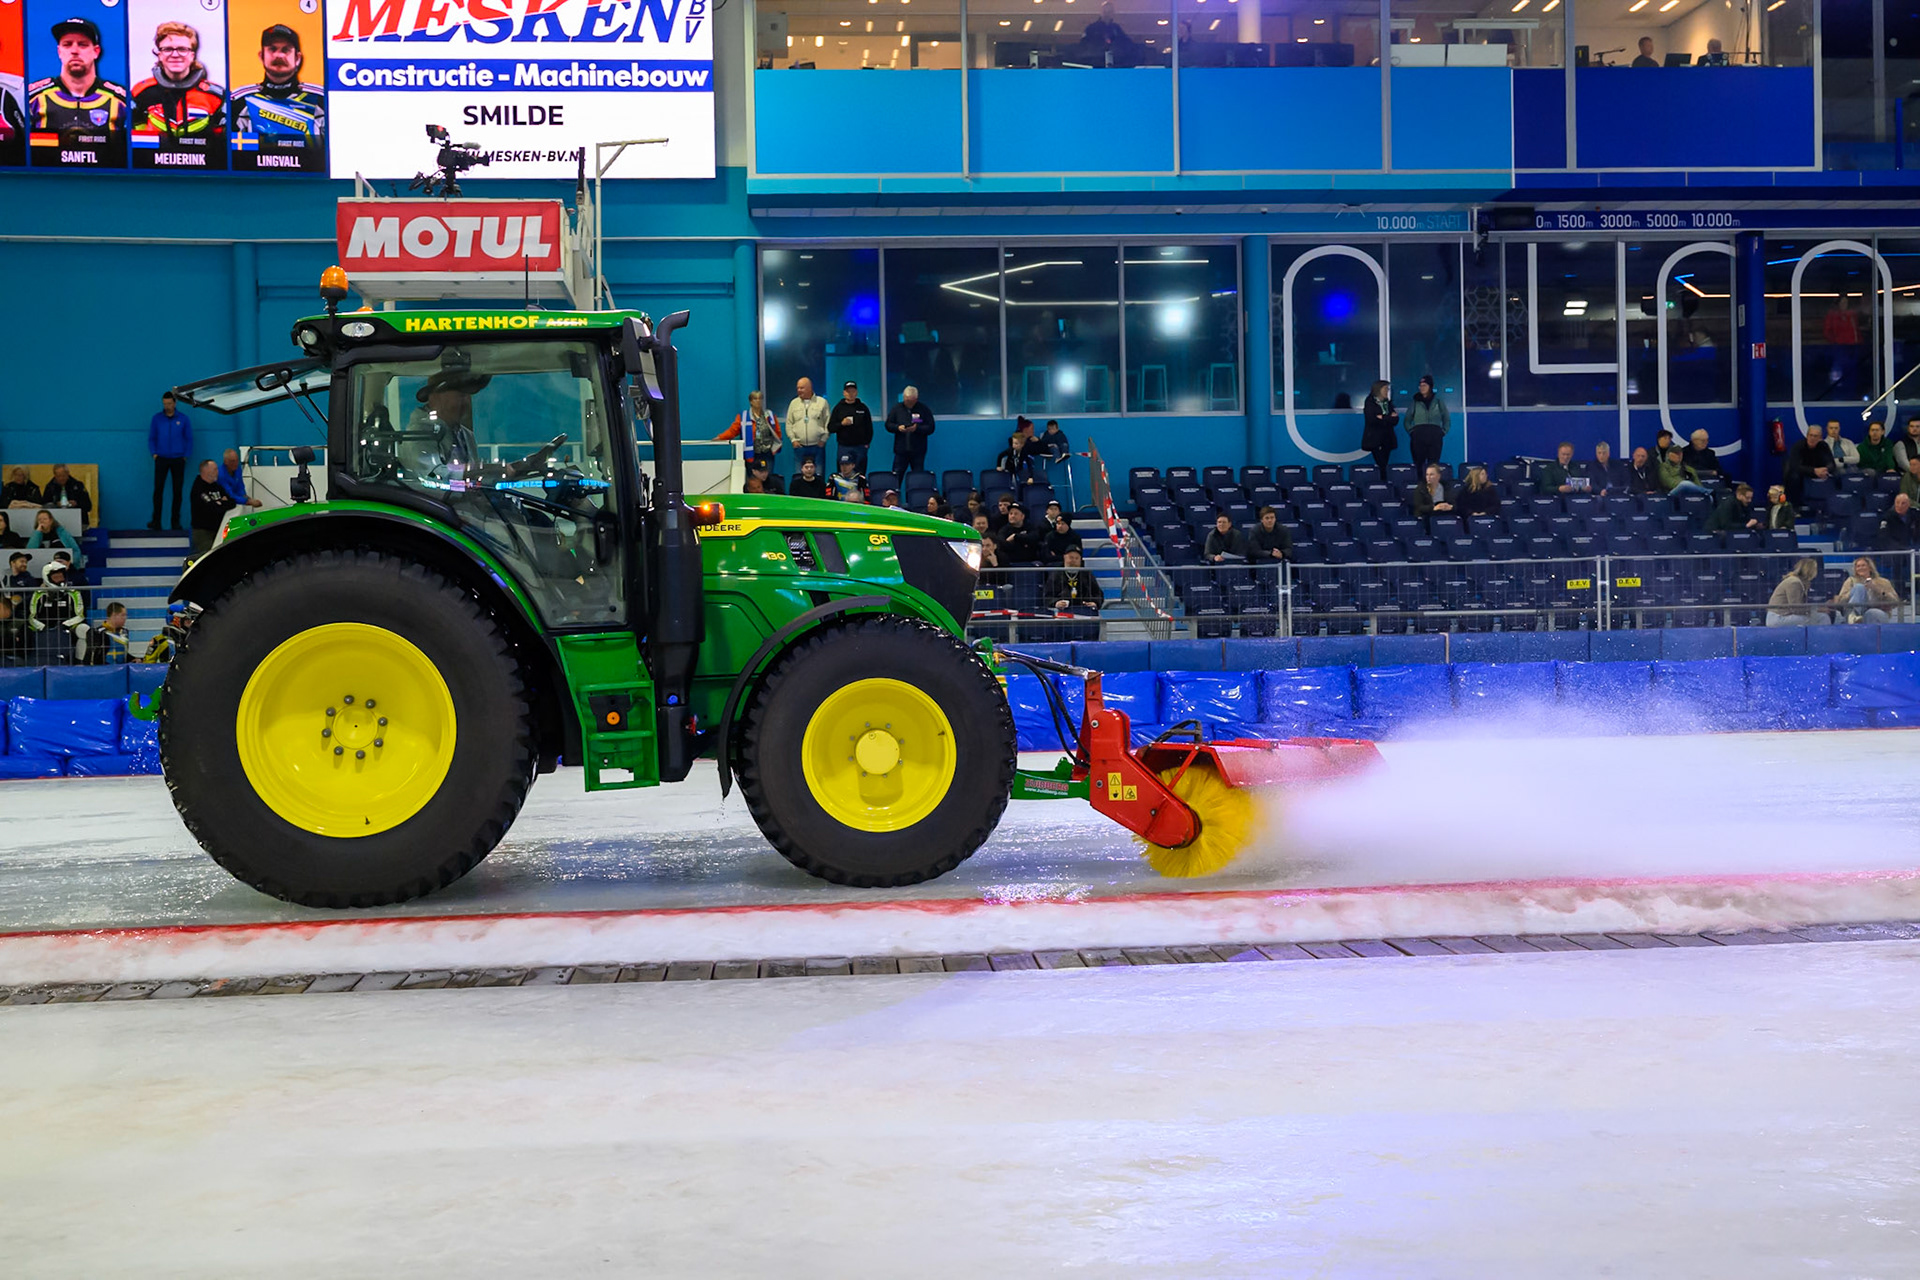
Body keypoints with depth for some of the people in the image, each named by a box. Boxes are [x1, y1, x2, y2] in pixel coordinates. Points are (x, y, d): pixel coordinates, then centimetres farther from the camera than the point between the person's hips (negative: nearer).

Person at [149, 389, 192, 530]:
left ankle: (175, 522, 8)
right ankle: (156, 521, -7)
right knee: (158, 489, -8)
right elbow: (151, 438, 10)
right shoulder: (156, 419, 5)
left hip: (178, 459, 0)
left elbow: (189, 439, 7)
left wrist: (185, 455, -1)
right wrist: (154, 453, -2)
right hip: (161, 459, 0)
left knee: (177, 491, 2)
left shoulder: (183, 419, 3)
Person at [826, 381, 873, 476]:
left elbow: (869, 427, 11)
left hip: (860, 447, 0)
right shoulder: (838, 408, 8)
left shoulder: (863, 407, 10)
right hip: (843, 446, 0)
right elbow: (830, 428, 4)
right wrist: (841, 424, -12)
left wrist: (867, 442, 1)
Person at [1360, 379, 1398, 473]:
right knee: (1380, 466, -13)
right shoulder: (1370, 403, 0)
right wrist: (1389, 418, -9)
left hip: (1387, 439, 5)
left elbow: (1396, 419, 5)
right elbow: (1371, 420, -14)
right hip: (1375, 440, -5)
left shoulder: (1387, 403, 16)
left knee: (1384, 465, 1)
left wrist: (1382, 418, -10)